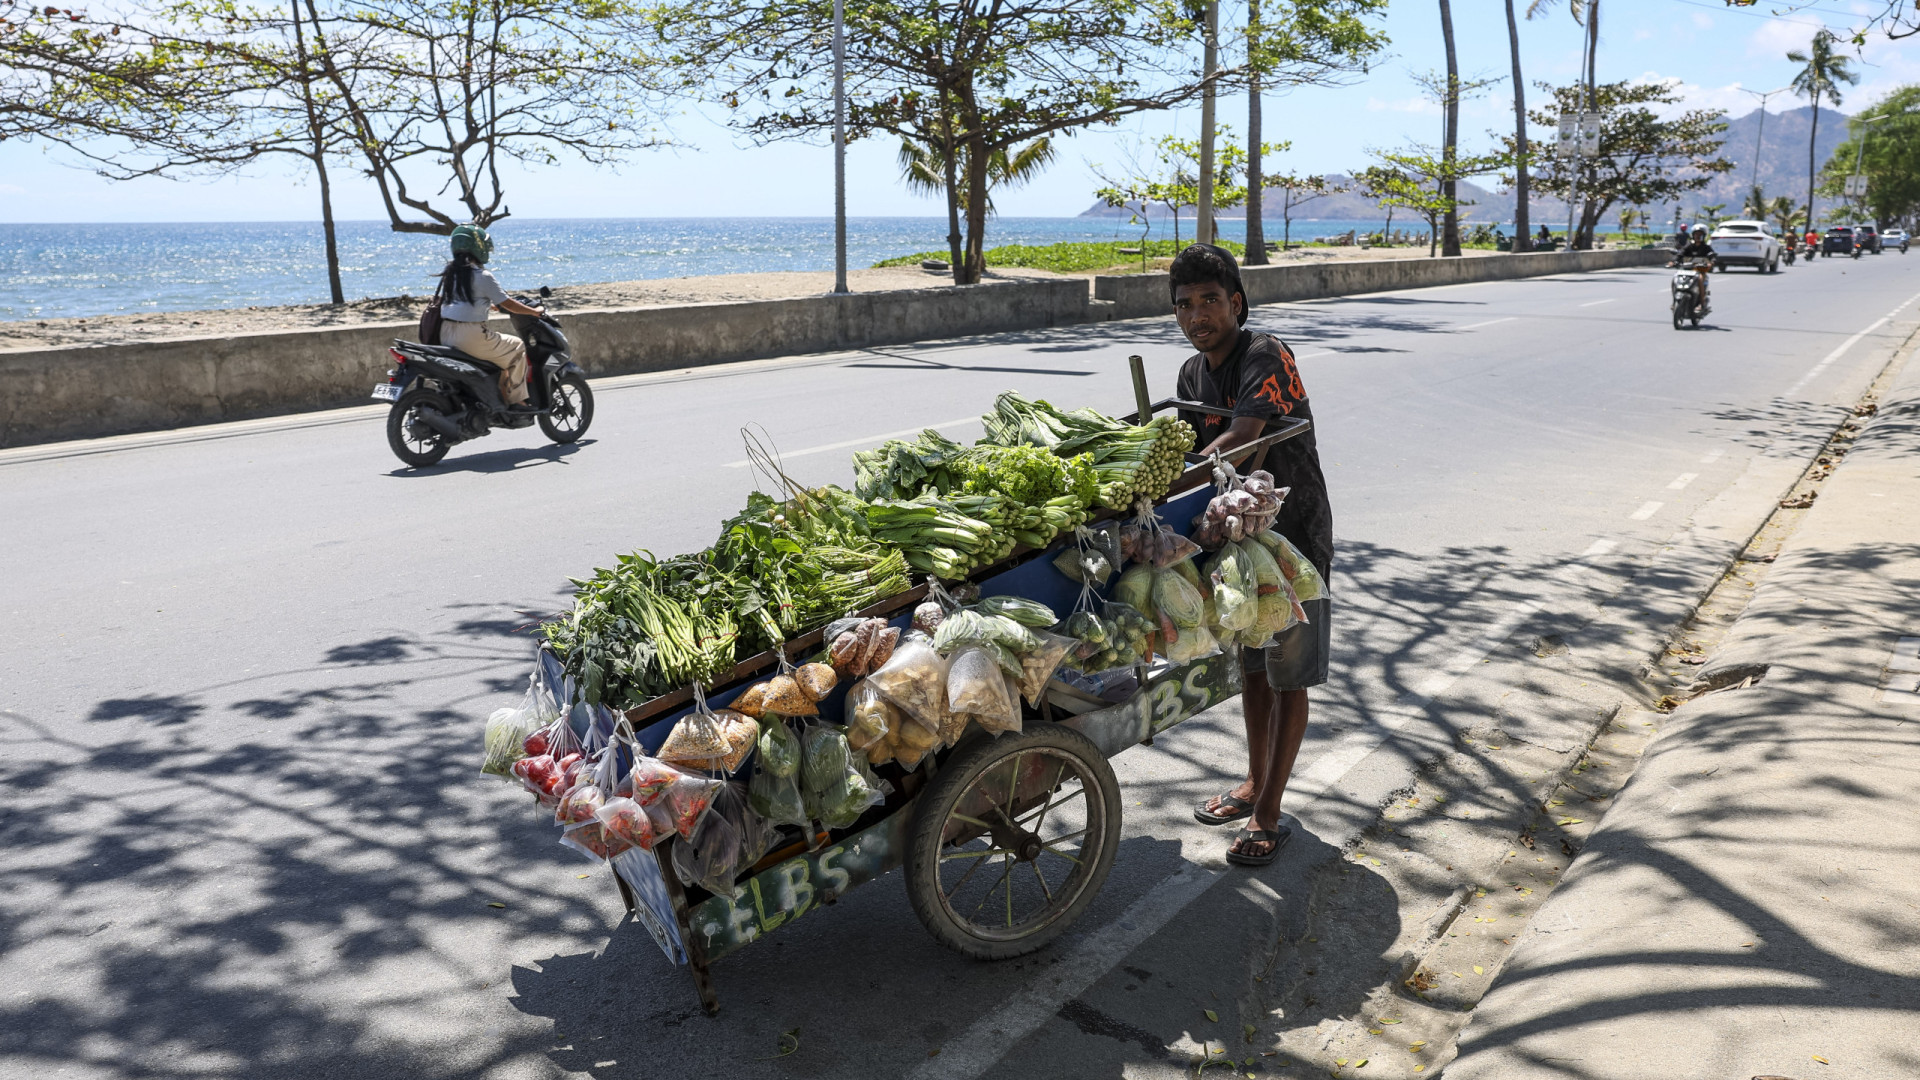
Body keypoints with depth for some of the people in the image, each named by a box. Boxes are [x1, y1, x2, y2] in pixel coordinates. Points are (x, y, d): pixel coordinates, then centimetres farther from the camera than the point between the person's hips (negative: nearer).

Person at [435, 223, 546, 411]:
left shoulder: (450, 272, 13)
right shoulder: (482, 276, -11)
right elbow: (508, 304, -10)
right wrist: (534, 311, 4)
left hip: (445, 334, 9)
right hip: (471, 336, -9)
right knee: (517, 348, 7)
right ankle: (515, 400, 4)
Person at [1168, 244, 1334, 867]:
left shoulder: (1266, 357, -21)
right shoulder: (1193, 375, 4)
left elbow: (1241, 443, -33)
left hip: (1293, 534, -7)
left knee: (1288, 678, 2)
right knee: (1252, 667, 18)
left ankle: (1268, 816, 9)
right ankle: (1255, 783, 35)